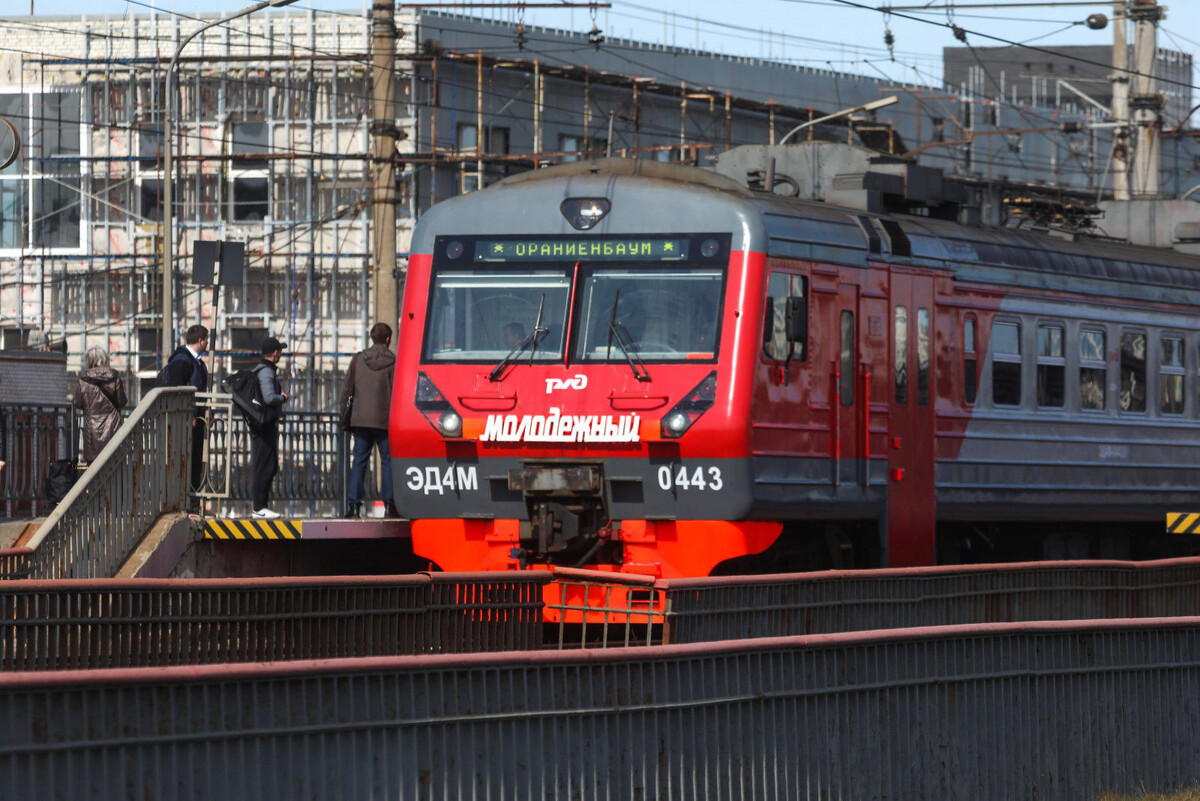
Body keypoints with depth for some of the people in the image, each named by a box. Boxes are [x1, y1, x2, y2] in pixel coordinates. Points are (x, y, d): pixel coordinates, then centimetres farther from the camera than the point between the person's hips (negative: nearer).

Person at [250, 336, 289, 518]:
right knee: (264, 467, -8)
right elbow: (269, 398, -27)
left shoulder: (259, 369, 17)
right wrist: (283, 398, -8)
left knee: (270, 467, 14)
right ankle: (260, 507, -8)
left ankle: (262, 505, 17)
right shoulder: (266, 372, -16)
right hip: (265, 426, -11)